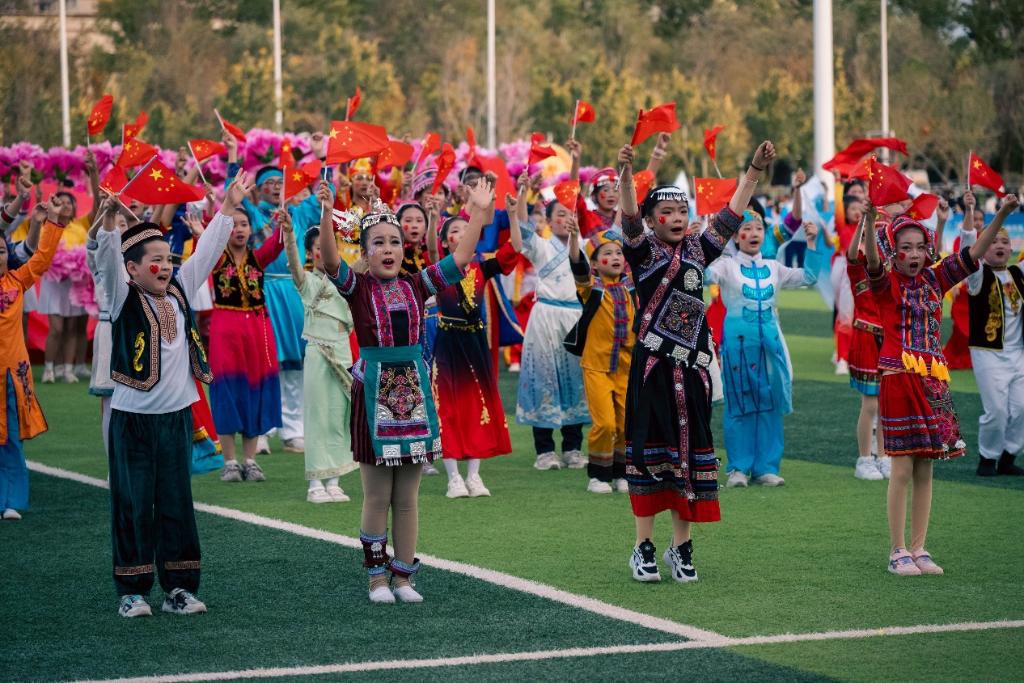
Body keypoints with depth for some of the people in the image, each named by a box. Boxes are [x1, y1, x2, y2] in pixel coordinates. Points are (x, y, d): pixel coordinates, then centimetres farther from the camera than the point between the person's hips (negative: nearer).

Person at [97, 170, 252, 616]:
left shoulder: (179, 294, 8)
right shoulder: (124, 298, -6)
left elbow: (207, 251, 13)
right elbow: (108, 258, -22)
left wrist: (228, 208, 12)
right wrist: (110, 218, -37)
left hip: (177, 417, 5)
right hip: (133, 418, -5)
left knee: (177, 505, 7)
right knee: (133, 506, 0)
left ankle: (179, 587, 13)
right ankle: (132, 591, 6)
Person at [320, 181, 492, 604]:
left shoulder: (415, 287, 7)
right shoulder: (358, 288, -2)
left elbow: (461, 259, 4)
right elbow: (330, 262, -20)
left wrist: (479, 213, -2)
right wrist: (326, 215, -34)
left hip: (413, 391, 3)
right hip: (373, 391, -3)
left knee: (407, 498, 8)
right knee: (377, 497, 1)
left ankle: (404, 577, 15)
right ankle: (377, 578, 10)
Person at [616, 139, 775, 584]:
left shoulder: (698, 251, 11)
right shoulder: (643, 251, -1)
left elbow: (732, 214, 7)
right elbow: (630, 219, -18)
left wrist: (755, 169, -4)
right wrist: (626, 174, -36)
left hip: (692, 368, 4)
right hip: (652, 366, -4)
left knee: (689, 450, 5)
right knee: (650, 450, -1)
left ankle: (682, 547, 13)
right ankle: (644, 548, 4)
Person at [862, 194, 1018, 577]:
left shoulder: (933, 281, 11)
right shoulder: (886, 284, -3)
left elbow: (974, 254, 8)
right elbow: (872, 262, -24)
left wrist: (1002, 214, -3)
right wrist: (870, 222, -42)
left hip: (933, 381, 5)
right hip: (899, 378, -5)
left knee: (925, 469, 8)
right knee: (903, 468, -4)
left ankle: (919, 549, 14)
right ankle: (898, 551, 2)